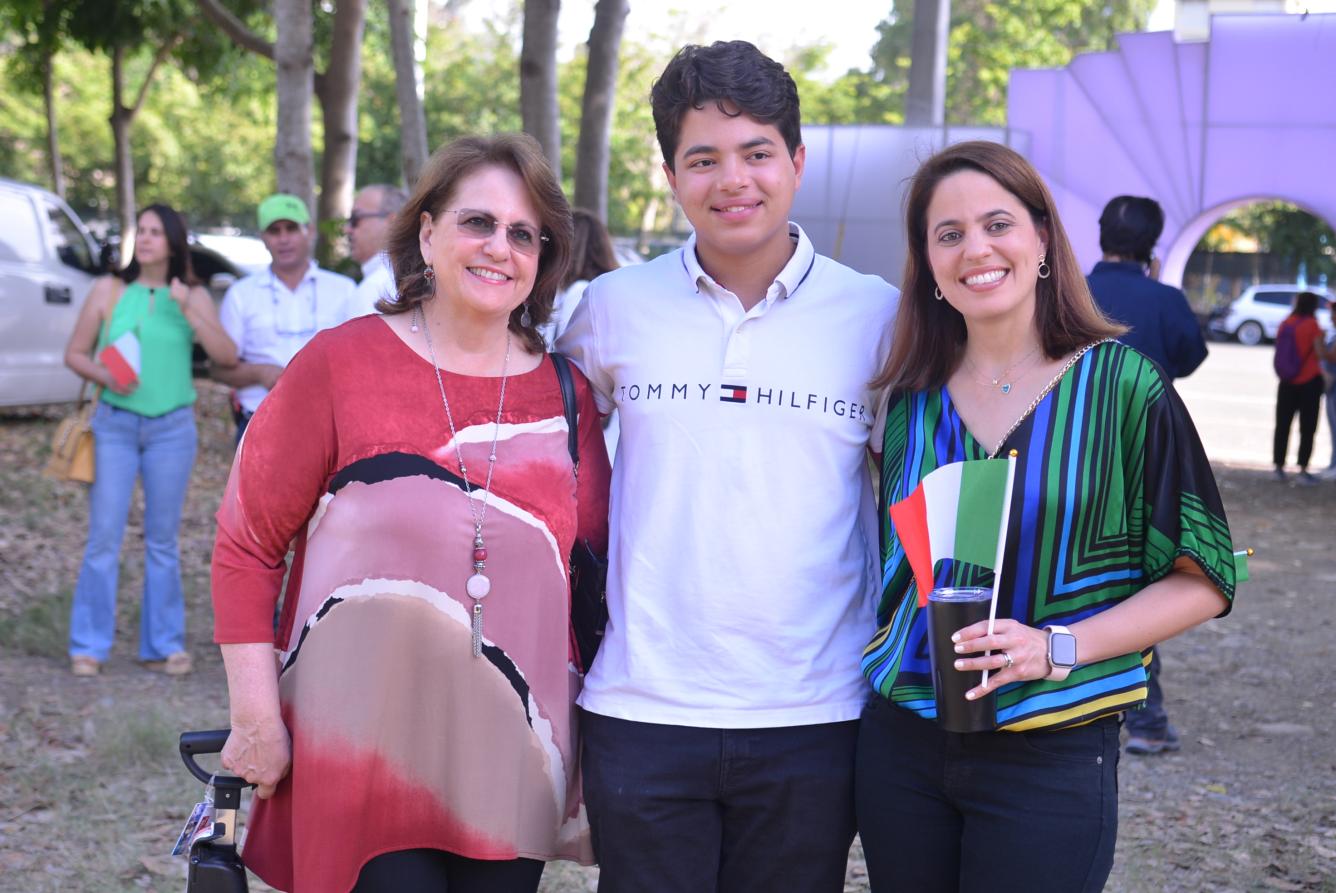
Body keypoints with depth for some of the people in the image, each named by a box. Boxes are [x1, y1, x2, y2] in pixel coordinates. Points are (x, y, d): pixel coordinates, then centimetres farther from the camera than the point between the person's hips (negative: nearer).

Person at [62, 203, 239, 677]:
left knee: (163, 540, 6)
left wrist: (189, 312, -15)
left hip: (172, 428, 1)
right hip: (115, 423, -1)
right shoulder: (109, 291, 3)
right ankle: (89, 645, 3)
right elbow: (75, 353, 6)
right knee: (104, 536, -4)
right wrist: (105, 376, -13)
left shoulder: (194, 297, 5)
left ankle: (163, 644, 13)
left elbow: (227, 357, -5)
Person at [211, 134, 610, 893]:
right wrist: (257, 718, -6)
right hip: (363, 757, -3)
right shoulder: (343, 363, -3)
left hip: (508, 767, 4)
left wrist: (597, 740, 10)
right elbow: (247, 543, -2)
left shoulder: (565, 394, 7)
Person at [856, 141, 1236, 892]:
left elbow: (1203, 578, -5)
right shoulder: (914, 397, 6)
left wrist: (1058, 647, -16)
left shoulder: (1121, 384, -6)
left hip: (1049, 758, -3)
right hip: (902, 743, 4)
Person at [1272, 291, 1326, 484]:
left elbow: (1279, 350, 9)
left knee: (1282, 425, 12)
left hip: (1287, 381, 5)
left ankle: (1279, 467, 14)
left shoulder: (1286, 324, 4)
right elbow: (1320, 353, -14)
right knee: (1307, 428, 1)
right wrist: (1321, 338, 3)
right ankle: (1303, 470, -5)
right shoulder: (1312, 325, -11)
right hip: (1310, 381, -4)